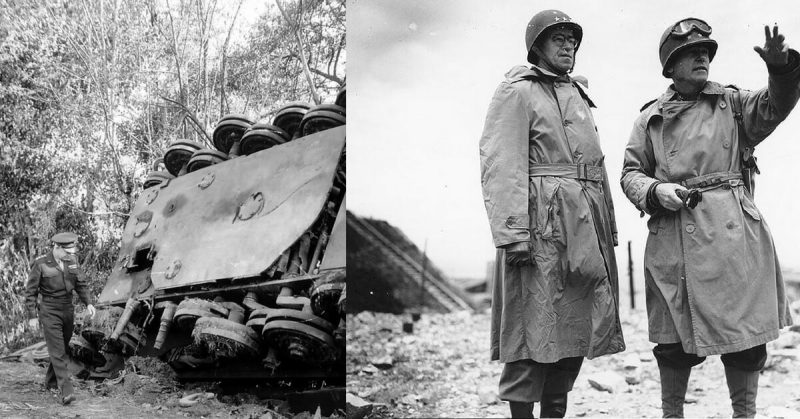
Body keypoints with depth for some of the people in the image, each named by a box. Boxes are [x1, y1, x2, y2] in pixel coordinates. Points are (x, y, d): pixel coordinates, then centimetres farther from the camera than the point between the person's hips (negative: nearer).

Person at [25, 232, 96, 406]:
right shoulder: (40, 264, -12)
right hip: (49, 312, -5)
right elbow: (30, 291, -6)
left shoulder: (72, 260, 2)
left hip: (68, 310, 5)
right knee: (58, 352, -10)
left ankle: (50, 381, 35)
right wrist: (32, 316, -7)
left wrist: (88, 303, -4)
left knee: (63, 349, 15)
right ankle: (66, 391, -15)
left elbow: (81, 284, 9)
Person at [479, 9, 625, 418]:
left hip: (586, 225, 8)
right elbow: (500, 165, -12)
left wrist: (608, 227, 17)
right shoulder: (517, 92, -1)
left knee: (578, 323, 9)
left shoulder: (578, 94, 23)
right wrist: (512, 232, -21)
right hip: (542, 223, -8)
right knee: (535, 325, -6)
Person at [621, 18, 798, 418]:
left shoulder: (732, 103, 12)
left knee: (745, 329, 3)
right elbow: (631, 173, 11)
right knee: (675, 339, 4)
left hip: (732, 232, 1)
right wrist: (656, 191, -9)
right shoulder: (650, 118, 11)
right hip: (673, 238, 0)